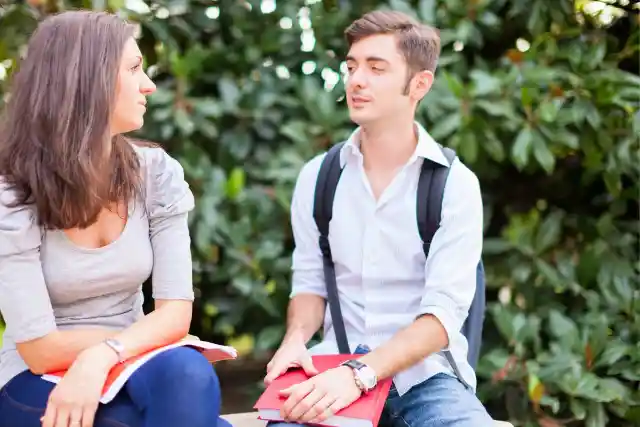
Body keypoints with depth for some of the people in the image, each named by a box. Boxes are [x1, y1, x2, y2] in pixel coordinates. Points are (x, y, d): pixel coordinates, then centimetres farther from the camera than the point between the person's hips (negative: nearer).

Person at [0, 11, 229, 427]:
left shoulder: (156, 172, -4)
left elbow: (176, 311, -11)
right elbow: (41, 349, -18)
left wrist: (102, 357, -28)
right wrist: (146, 337, -10)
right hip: (38, 384, -3)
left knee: (188, 375, -31)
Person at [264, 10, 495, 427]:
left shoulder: (455, 184, -5)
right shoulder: (317, 177, 6)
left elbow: (443, 313, -12)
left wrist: (360, 374, -26)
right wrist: (296, 340, -9)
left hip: (424, 374, -1)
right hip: (334, 371, 1)